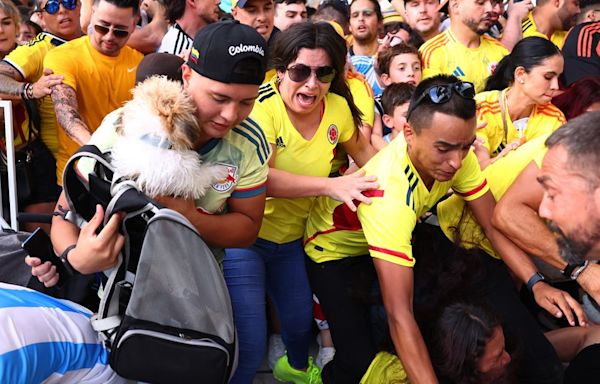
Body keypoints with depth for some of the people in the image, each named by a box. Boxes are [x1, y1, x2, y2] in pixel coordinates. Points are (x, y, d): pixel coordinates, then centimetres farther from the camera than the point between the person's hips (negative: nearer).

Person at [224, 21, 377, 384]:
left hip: (291, 237, 6)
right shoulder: (263, 105, -23)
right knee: (249, 345, -9)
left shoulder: (337, 106, -6)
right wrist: (330, 185, -37)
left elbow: (362, 150, 13)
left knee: (301, 318, 24)